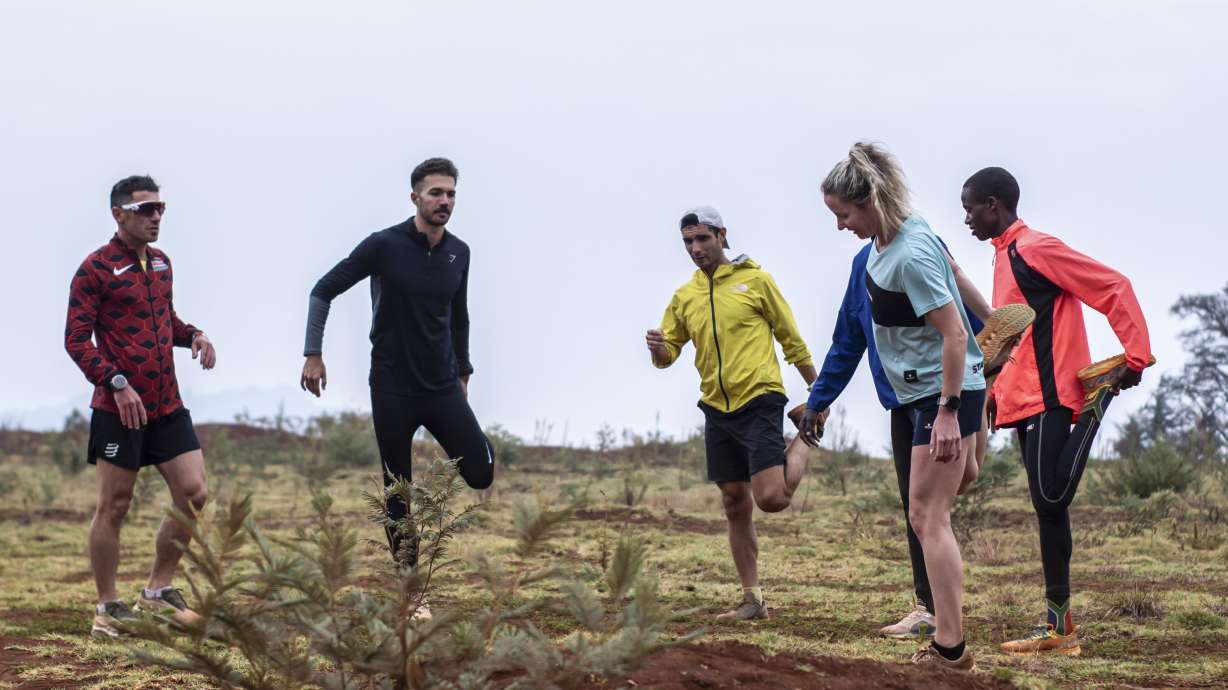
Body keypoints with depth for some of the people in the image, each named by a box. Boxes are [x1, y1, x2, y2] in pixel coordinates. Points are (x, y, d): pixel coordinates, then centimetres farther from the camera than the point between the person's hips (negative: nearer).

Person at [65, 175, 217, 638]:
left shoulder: (161, 262, 13)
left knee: (193, 495, 2)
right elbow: (77, 340, -11)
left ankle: (157, 592, 17)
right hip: (119, 408, -7)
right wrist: (117, 383, -21)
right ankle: (107, 608, 12)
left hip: (168, 406, 7)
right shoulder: (96, 268, -8)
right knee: (113, 507, 1)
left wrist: (193, 336, 7)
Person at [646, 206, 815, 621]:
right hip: (717, 410, 5)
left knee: (770, 498, -15)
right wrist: (658, 349, -12)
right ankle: (752, 599, 15)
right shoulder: (683, 297, 11)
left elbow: (791, 339, 3)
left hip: (759, 402, -5)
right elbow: (667, 355, 13)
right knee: (736, 506, 7)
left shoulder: (755, 280, -1)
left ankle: (802, 446, 16)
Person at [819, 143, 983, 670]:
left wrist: (948, 411, -26)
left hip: (945, 393, -10)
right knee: (928, 517, 10)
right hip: (925, 392, 10)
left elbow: (955, 334, -25)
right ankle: (947, 640, 12)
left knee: (928, 516, -10)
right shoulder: (888, 238, 5)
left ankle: (950, 649, -10)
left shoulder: (911, 256, -24)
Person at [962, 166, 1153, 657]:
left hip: (1049, 397, -9)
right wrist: (993, 396, 19)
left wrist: (1136, 357, -17)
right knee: (1048, 508, 5)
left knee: (1051, 499, -19)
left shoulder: (1036, 249, -9)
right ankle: (1058, 625, 5)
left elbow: (1115, 287, -14)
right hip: (1023, 399, 9)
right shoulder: (1006, 257, 19)